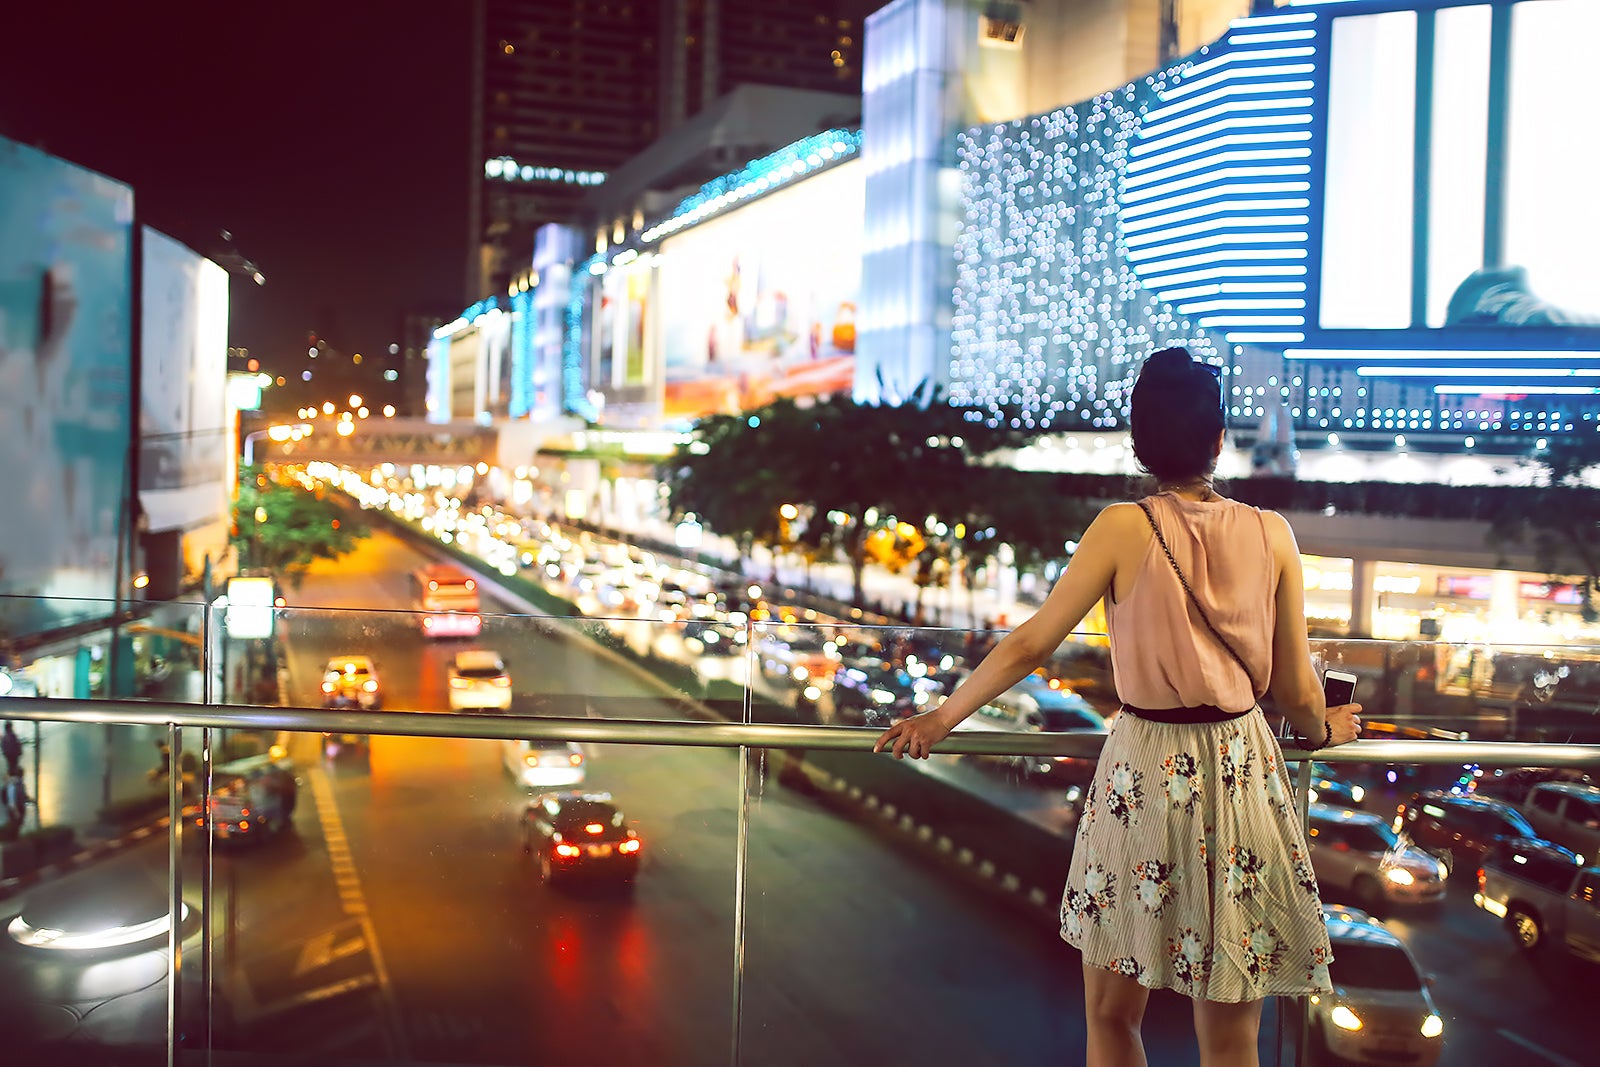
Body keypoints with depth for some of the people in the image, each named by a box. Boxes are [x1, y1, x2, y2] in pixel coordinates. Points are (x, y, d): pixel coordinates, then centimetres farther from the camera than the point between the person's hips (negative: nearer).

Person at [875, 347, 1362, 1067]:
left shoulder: (1123, 528, -9)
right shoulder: (1271, 534, -2)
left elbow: (1029, 644, -6)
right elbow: (1297, 692, 3)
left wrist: (941, 718, 6)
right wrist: (1326, 731, 26)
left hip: (1143, 773, -2)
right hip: (1244, 771, 3)